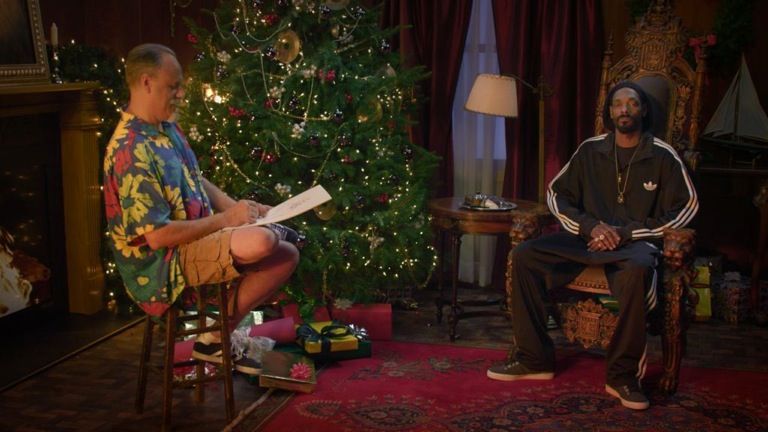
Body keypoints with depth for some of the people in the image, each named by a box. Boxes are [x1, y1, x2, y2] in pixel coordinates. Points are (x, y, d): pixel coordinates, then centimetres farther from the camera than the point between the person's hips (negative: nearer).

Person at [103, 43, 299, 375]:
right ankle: (218, 334, -3)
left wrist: (236, 207, 3)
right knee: (261, 242, -32)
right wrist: (225, 220, -17)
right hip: (165, 263, -10)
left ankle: (219, 337, 9)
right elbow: (157, 235, -25)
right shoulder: (131, 151, -23)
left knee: (287, 255, 2)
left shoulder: (167, 129, 9)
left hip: (199, 238, 10)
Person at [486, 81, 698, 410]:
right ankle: (534, 358, -13)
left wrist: (625, 233, -12)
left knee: (638, 270, -40)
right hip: (588, 238, 4)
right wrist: (590, 226, -9)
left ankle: (622, 374, -27)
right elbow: (556, 194, 10)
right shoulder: (591, 150, 10)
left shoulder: (662, 156, 2)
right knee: (523, 256, -20)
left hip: (635, 241, -3)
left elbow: (685, 208, -3)